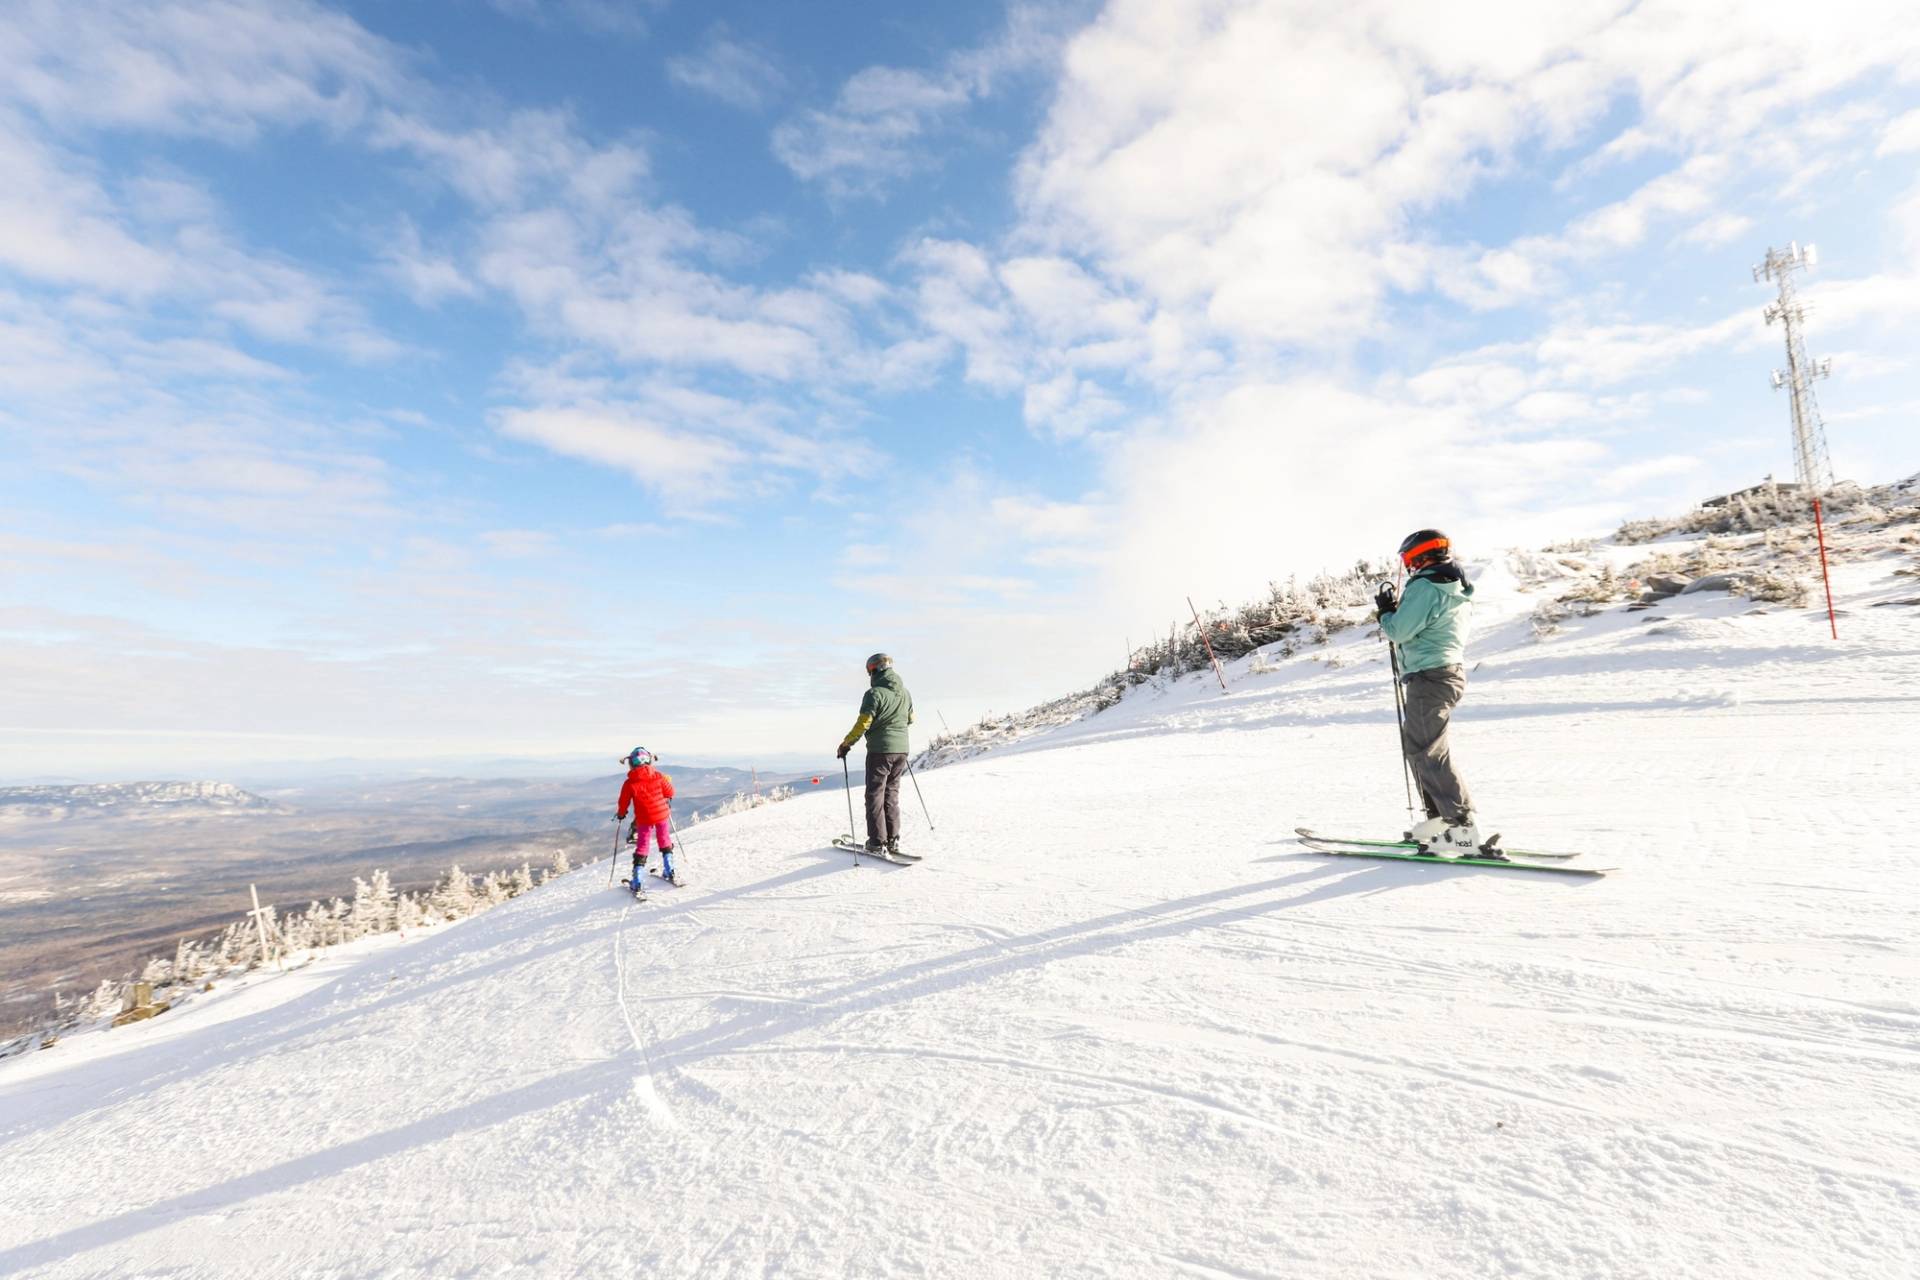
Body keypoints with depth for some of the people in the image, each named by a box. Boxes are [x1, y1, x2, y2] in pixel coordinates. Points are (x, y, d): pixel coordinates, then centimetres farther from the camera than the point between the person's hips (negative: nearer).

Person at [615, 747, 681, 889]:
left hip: (644, 819, -1)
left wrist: (620, 814, 16)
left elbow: (624, 802, -5)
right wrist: (668, 801, 25)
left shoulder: (629, 783, -14)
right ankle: (670, 873, 21)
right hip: (662, 814, 2)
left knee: (642, 846, 7)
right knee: (665, 841, 20)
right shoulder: (659, 776, -10)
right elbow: (669, 791, 2)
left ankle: (638, 883, 5)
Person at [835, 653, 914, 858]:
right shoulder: (905, 693, 7)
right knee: (892, 794, 16)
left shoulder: (874, 693, -14)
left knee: (875, 795, 2)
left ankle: (878, 843, 2)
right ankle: (893, 840, 15)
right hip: (901, 749, 6)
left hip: (879, 750, -6)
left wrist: (846, 745, -6)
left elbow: (863, 724, -17)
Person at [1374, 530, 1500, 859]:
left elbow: (1399, 632, -16)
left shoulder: (1424, 587, -15)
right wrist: (1397, 610, 12)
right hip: (1452, 670, 10)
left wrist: (1386, 611, 2)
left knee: (1428, 751, -8)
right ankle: (1440, 819, 22)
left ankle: (1463, 829, -10)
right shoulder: (1457, 590, 16)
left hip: (1429, 676, -10)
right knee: (1415, 743, 18)